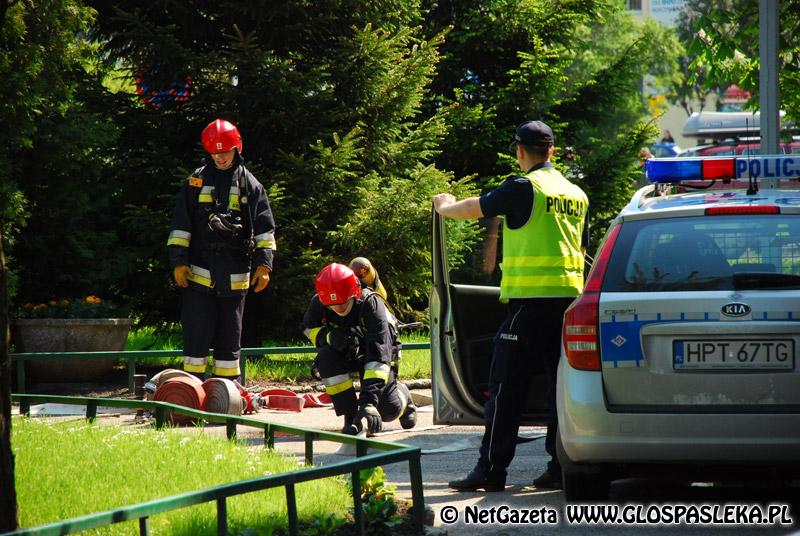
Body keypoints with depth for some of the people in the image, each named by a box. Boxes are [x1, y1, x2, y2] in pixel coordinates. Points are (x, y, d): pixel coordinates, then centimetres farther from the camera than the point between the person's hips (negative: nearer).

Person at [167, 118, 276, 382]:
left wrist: (264, 264, -2)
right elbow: (180, 225, 5)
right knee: (197, 335, -3)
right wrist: (178, 261, -3)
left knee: (229, 339, 8)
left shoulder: (250, 185, 7)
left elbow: (264, 229, 7)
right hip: (199, 275, -1)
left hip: (235, 278, 1)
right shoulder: (196, 182, 6)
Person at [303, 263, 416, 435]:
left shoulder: (371, 304, -35)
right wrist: (329, 337, -27)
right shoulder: (318, 304, -23)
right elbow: (309, 329, 0)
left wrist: (368, 401, -52)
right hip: (346, 354, 3)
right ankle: (350, 416, -19)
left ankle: (402, 395, 23)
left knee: (388, 411, -18)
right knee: (326, 356, -32)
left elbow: (378, 355, -42)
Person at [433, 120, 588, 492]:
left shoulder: (525, 189, -8)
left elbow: (472, 209, 3)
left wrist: (444, 206, 23)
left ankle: (491, 470, -4)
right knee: (561, 385, 8)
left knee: (506, 388, -3)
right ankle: (561, 466, 6)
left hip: (530, 298, -6)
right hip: (570, 296, 6)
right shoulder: (576, 195, 13)